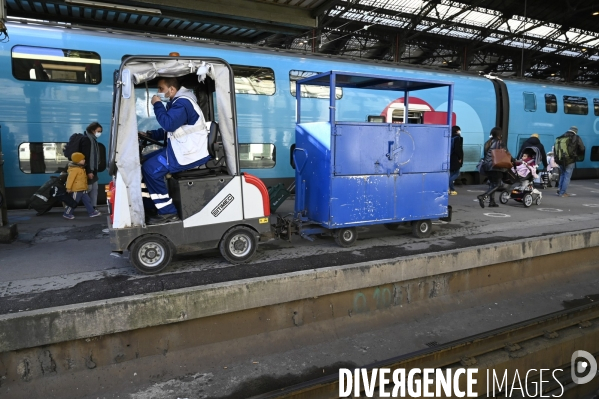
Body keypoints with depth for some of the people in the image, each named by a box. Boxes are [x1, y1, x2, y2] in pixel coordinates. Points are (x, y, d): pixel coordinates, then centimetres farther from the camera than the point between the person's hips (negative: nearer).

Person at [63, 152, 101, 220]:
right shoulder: (74, 169, -21)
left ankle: (92, 212, 17)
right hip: (76, 190, -10)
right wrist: (68, 188, -23)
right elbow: (70, 178, -23)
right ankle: (67, 214, 14)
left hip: (82, 189, 10)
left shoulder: (81, 168, 11)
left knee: (87, 200, 11)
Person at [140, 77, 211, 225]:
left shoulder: (183, 103, -16)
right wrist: (150, 134, 9)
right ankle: (161, 206, 12)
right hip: (182, 148, 11)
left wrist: (157, 105, -13)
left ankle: (168, 212, -10)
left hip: (190, 153, -11)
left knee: (150, 169, -17)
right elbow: (169, 129, 23)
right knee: (147, 161, 12)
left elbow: (168, 124, -28)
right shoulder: (177, 102, 19)